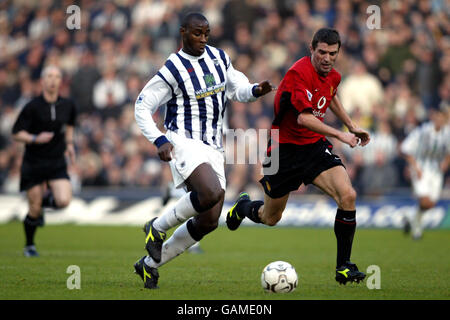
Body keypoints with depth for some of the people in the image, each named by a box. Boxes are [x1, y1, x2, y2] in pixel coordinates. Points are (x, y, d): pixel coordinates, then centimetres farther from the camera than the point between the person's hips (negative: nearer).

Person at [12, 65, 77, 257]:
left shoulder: (67, 106, 1)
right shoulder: (32, 107, -11)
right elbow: (16, 133, -9)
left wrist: (69, 143, 13)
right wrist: (35, 138, -24)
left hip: (57, 163, 3)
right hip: (34, 163, -3)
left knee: (63, 201, -18)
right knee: (34, 210, 1)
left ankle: (46, 198, 19)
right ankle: (29, 246, 25)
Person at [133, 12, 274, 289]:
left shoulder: (219, 58, 10)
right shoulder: (173, 69, -8)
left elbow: (237, 88, 22)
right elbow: (142, 107, -5)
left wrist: (255, 90, -2)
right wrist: (159, 140, -18)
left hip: (213, 149, 7)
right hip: (184, 142, -7)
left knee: (209, 221, 2)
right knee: (212, 193, -33)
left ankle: (150, 264, 18)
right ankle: (158, 227, -8)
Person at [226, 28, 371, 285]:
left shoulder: (333, 76, 3)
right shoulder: (299, 73, -22)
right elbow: (304, 118, -31)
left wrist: (352, 126, 23)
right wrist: (339, 134, -35)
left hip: (315, 147, 5)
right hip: (284, 149, -5)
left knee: (348, 196, -20)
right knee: (270, 218, 11)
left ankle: (344, 266, -10)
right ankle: (244, 206, 49)